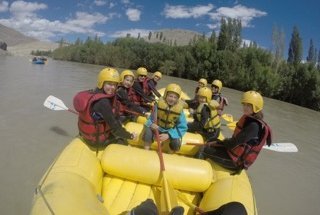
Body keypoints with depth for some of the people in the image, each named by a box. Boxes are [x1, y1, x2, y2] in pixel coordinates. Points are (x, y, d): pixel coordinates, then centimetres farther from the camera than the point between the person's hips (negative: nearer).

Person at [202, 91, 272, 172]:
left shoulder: (254, 125, -27)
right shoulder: (248, 118, 3)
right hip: (235, 150, 10)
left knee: (204, 151, -9)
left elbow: (236, 141, -25)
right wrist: (226, 141, 3)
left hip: (236, 160, -10)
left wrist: (224, 142, -9)